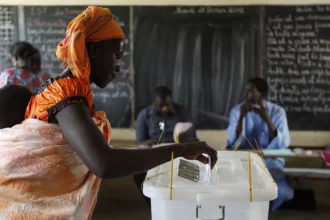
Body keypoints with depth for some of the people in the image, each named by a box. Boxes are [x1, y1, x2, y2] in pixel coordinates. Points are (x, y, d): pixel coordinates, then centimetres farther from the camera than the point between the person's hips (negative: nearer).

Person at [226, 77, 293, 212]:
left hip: (270, 159, -1)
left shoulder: (277, 111, -4)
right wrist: (241, 117, -21)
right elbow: (233, 143, -11)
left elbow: (282, 144, -14)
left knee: (280, 191, -29)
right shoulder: (236, 111, 0)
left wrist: (267, 120, -23)